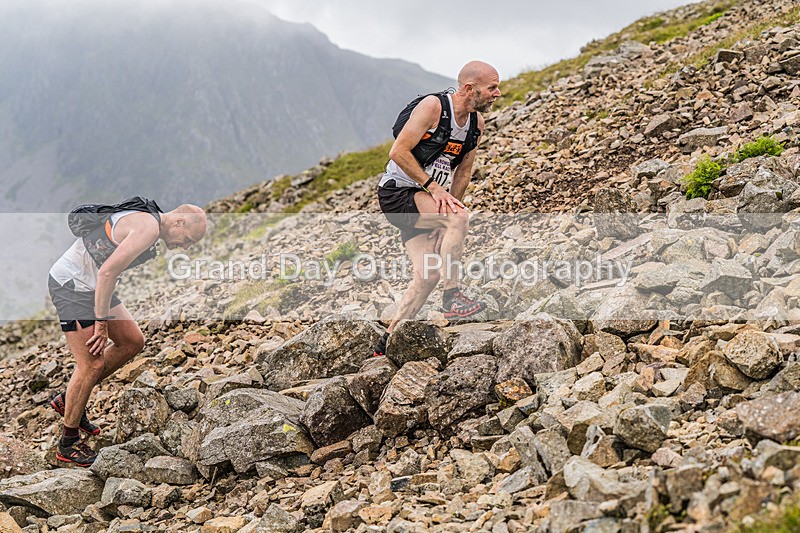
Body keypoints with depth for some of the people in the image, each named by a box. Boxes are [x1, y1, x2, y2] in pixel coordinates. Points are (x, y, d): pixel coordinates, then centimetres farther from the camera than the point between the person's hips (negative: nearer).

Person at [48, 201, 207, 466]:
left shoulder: (146, 220, 11)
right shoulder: (149, 227, -22)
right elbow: (107, 272, -28)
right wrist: (101, 323, -22)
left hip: (91, 285, 10)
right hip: (71, 285, -10)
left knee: (133, 341, 11)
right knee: (92, 364, -9)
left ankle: (68, 399, 20)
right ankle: (68, 444, 6)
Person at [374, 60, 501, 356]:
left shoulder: (477, 122, 6)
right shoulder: (433, 106, -17)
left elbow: (463, 172, 10)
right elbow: (398, 152, -20)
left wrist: (446, 214, -1)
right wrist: (433, 187, -24)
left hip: (423, 199, 8)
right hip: (397, 191, -8)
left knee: (428, 275, -3)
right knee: (460, 217, -29)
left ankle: (386, 344, 5)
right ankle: (452, 298, -22)